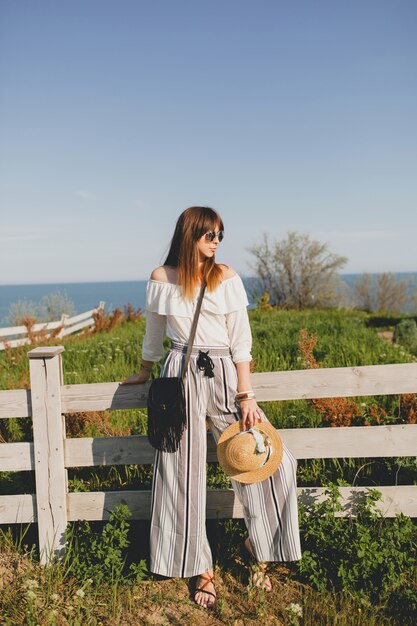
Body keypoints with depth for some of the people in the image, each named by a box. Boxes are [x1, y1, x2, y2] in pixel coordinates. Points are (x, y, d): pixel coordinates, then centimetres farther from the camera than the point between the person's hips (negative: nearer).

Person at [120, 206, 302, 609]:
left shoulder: (226, 276, 2)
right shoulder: (161, 279, 2)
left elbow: (241, 340, -2)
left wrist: (247, 397, -7)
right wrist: (143, 374, 27)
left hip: (224, 375, 1)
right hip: (181, 377, -1)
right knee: (183, 473, 3)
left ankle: (258, 544, 22)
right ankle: (201, 569, 22)